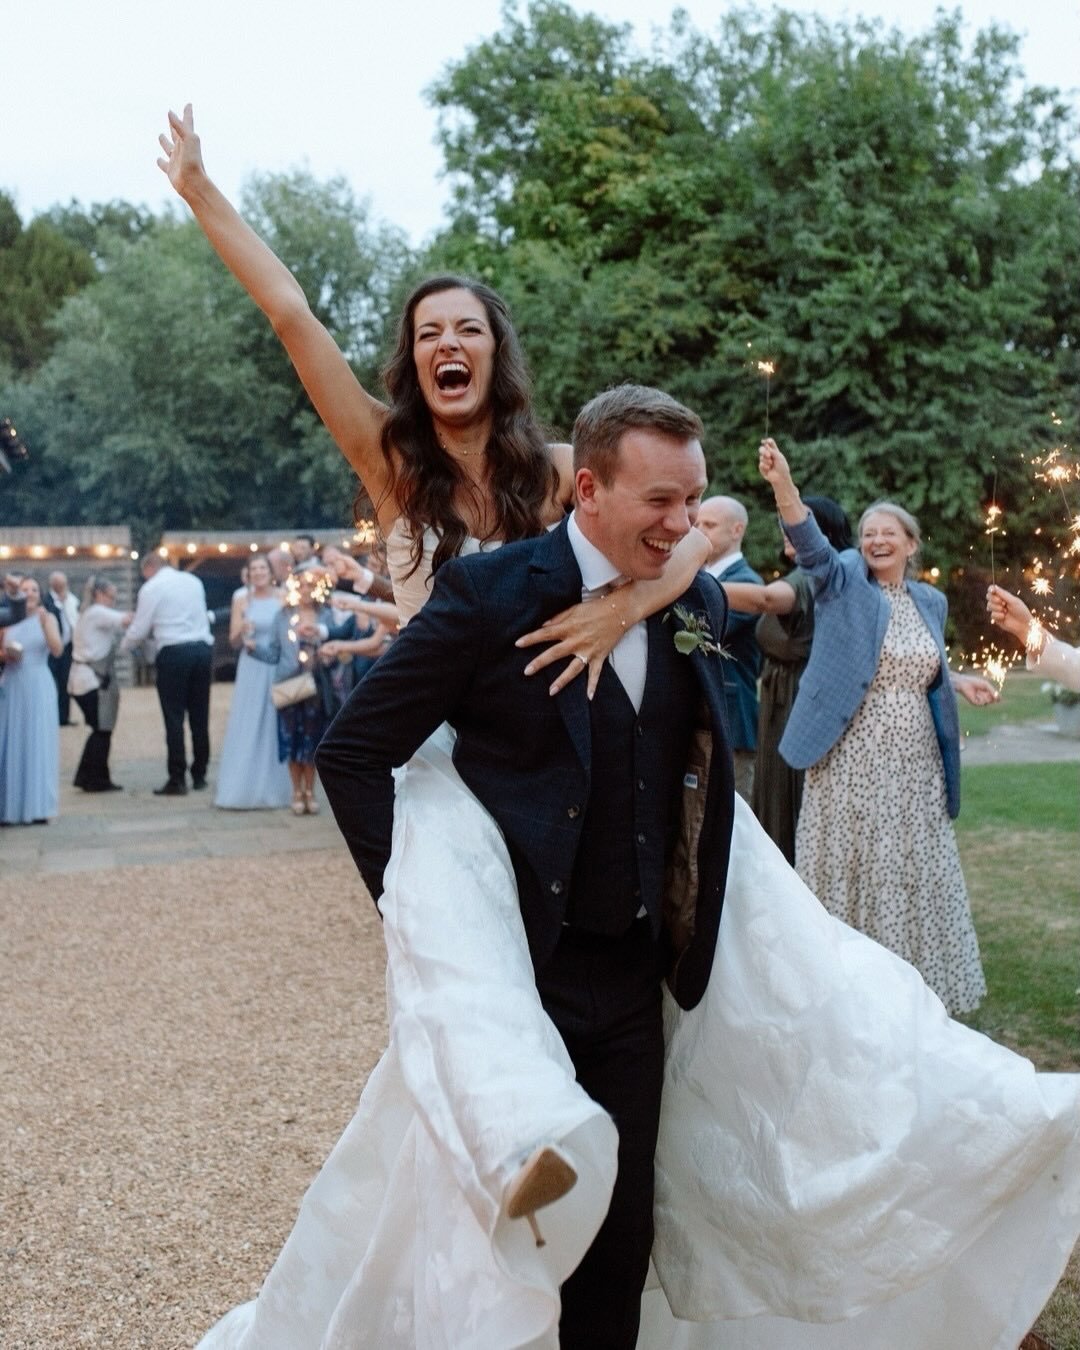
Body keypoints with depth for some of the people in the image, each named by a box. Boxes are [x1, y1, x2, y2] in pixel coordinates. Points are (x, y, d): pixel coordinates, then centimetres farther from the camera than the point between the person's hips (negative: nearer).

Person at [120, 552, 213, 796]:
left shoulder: (151, 588, -2)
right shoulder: (193, 581, 14)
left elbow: (139, 630, 0)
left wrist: (122, 646, 22)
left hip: (172, 652, -5)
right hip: (202, 646, 5)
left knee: (174, 718, -1)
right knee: (199, 716, 10)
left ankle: (177, 780, -1)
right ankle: (199, 775, 16)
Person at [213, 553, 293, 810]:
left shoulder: (284, 598, 4)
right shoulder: (242, 598, 5)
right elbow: (234, 641, 4)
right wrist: (242, 632, -16)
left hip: (279, 669, 0)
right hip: (252, 670, 0)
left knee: (277, 726, 2)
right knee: (247, 727, -1)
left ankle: (275, 788, 12)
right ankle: (244, 790, 3)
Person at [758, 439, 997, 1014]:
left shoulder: (929, 601, 11)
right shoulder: (844, 581, -3)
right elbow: (809, 543, -23)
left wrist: (960, 682, 6)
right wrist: (782, 483, -39)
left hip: (914, 765, 5)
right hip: (851, 763, -4)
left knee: (912, 874, 12)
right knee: (849, 870, 2)